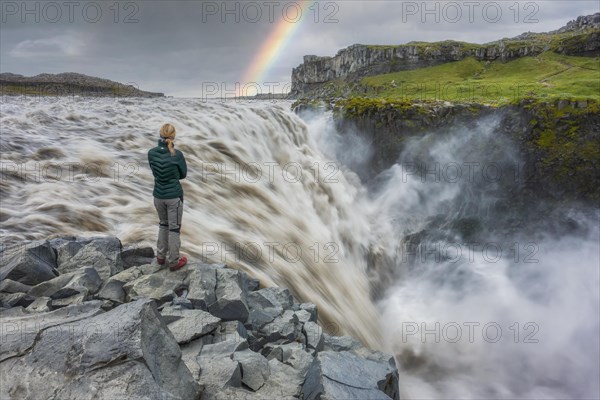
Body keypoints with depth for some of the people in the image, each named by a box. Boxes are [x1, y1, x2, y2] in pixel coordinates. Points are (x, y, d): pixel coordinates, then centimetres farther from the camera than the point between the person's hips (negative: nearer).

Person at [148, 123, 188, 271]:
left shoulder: (151, 153, -6)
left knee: (163, 224, 24)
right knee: (174, 228, 8)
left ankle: (161, 256, 32)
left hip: (158, 195, 4)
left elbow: (154, 171, 9)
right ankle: (173, 262, 18)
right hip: (174, 196, -4)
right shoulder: (177, 155, -17)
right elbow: (183, 174, -3)